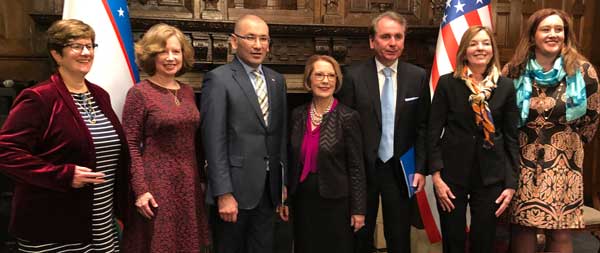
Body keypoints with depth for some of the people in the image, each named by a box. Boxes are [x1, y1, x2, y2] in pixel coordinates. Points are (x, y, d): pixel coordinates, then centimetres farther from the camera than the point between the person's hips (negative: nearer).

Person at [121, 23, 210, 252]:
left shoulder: (188, 92, 9)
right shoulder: (139, 93, -8)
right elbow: (130, 146, -10)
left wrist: (203, 178, 13)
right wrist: (140, 189, -16)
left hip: (189, 184, 6)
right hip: (156, 184, -5)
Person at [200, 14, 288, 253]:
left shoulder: (277, 80, 10)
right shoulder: (218, 79, -9)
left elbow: (281, 134, 12)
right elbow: (214, 141, -14)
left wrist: (283, 182, 11)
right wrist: (224, 194, -17)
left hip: (269, 188, 6)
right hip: (235, 188, -5)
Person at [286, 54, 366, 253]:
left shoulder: (348, 117, -10)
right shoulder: (298, 115, 2)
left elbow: (356, 167, -9)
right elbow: (292, 160, 8)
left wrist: (358, 209, -9)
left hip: (335, 201, -4)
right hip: (302, 200, 4)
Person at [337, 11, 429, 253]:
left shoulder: (418, 76, -1)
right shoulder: (354, 75, -8)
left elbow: (422, 127, 3)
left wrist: (420, 168, -2)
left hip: (400, 170, 2)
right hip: (362, 169, -1)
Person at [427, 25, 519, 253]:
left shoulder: (505, 87, 2)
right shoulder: (447, 83, -3)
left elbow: (511, 138, 3)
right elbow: (433, 132, -4)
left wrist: (511, 183, 0)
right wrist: (436, 175, -9)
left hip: (491, 178, 2)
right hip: (451, 174, -1)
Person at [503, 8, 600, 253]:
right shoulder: (514, 70, -3)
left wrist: (573, 143, 13)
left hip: (563, 161, 0)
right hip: (522, 160, 1)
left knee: (560, 232, 5)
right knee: (521, 226, 9)